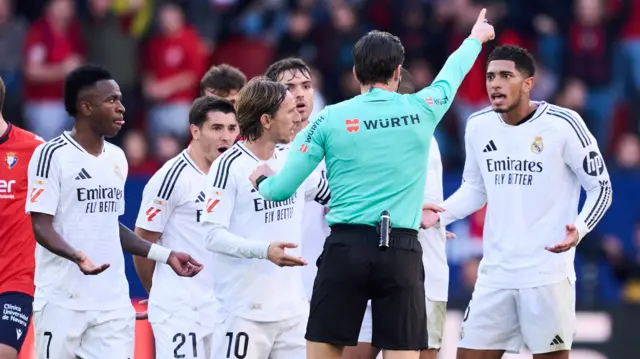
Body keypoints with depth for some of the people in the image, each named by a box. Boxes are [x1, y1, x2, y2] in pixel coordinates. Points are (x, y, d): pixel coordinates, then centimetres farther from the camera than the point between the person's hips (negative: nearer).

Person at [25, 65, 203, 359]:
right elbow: (42, 226, -13)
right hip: (62, 302, -6)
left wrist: (165, 255, 17)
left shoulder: (117, 159, 15)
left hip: (113, 303, 6)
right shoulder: (52, 155, -8)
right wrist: (76, 255, -31)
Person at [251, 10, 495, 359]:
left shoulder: (329, 119, 2)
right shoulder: (421, 110, 5)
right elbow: (452, 73, 29)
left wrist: (262, 180, 27)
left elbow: (283, 189, 3)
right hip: (401, 252, 0)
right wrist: (476, 38, 50)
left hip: (345, 247, 0)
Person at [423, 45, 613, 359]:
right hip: (495, 274, 5)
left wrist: (579, 229, -20)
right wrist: (440, 214, 1)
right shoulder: (479, 126, 5)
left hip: (547, 272, -5)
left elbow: (600, 186, -3)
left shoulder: (561, 124, -10)